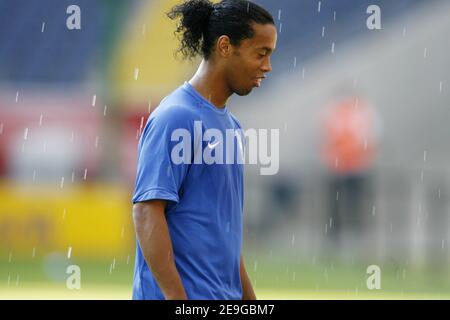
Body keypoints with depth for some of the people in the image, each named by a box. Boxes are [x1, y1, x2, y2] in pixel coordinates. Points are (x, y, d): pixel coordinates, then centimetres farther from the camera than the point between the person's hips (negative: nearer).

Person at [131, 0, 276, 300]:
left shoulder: (230, 124, 15)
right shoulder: (175, 118, -12)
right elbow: (147, 213, -17)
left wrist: (248, 296, 19)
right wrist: (178, 299, -22)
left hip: (226, 297, 9)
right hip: (182, 297, -9)